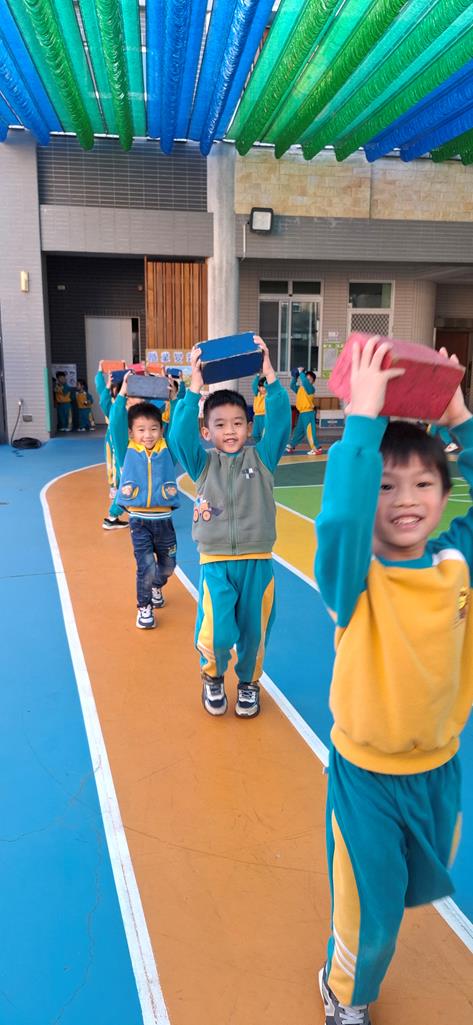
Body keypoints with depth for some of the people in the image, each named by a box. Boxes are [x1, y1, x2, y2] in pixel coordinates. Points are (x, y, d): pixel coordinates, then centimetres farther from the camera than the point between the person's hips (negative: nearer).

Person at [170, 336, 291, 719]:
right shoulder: (203, 464, 3)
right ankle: (213, 677, 22)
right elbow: (180, 433, -12)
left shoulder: (261, 458, 4)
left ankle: (249, 682, 39)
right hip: (216, 563, -1)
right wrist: (195, 387, -17)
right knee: (218, 634, -11)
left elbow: (280, 419, -7)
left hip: (258, 563, 1)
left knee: (254, 633, 11)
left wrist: (269, 374, -12)